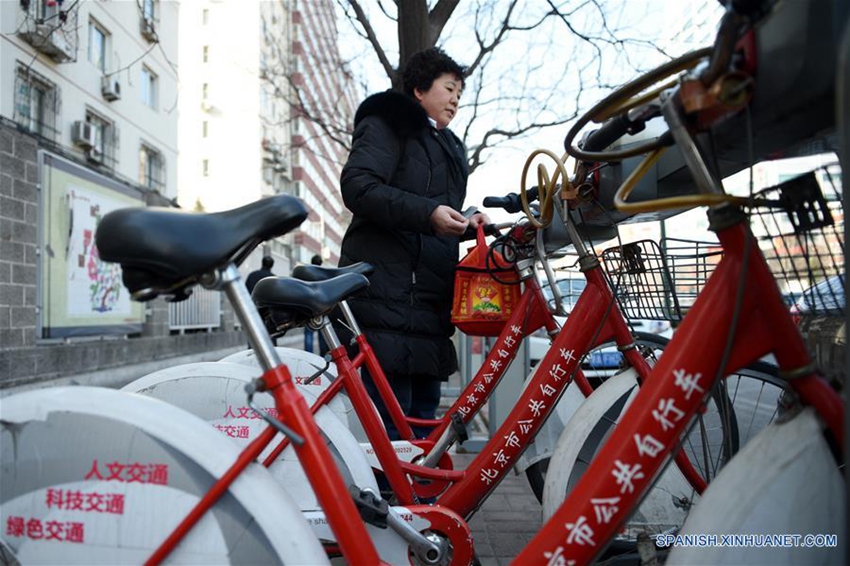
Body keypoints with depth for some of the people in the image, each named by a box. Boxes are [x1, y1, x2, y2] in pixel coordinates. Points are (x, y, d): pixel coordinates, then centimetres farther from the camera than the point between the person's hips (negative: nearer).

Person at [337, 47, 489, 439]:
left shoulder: (450, 146, 29)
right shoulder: (386, 123, 3)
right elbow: (357, 186, -13)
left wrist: (465, 223, 10)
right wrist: (428, 212, -22)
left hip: (430, 298, 9)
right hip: (388, 293, -9)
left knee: (424, 418, 10)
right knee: (394, 426, -10)